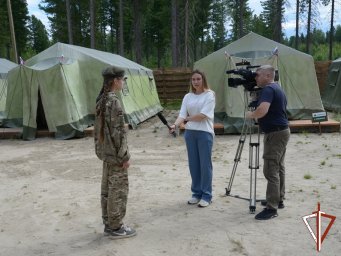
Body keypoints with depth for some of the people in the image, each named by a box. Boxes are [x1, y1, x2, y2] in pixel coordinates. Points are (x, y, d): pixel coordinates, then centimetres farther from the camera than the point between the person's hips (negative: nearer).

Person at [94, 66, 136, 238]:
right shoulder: (114, 101, -19)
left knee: (107, 188, 15)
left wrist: (101, 149, 20)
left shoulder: (101, 100, 10)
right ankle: (115, 227, 11)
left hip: (106, 152, 9)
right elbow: (118, 132, -20)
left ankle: (108, 224, 26)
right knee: (118, 190, 1)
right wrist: (125, 156, -15)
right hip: (115, 153, -9)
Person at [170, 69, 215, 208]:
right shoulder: (187, 97, 10)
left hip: (205, 133, -5)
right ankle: (196, 193, 22)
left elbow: (203, 115, -13)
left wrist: (187, 118, -3)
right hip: (190, 133, 5)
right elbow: (182, 115, -1)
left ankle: (206, 195, 9)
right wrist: (175, 125, -20)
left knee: (205, 164, -1)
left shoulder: (209, 95, -4)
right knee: (193, 164, 10)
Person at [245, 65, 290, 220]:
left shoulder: (268, 89, -16)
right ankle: (279, 200, 26)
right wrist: (256, 116, 17)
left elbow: (262, 110, -31)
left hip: (275, 134, -11)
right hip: (282, 131, 11)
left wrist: (250, 115, -12)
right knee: (279, 168, 16)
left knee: (271, 170, -10)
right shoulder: (278, 89, 16)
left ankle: (272, 208, -8)